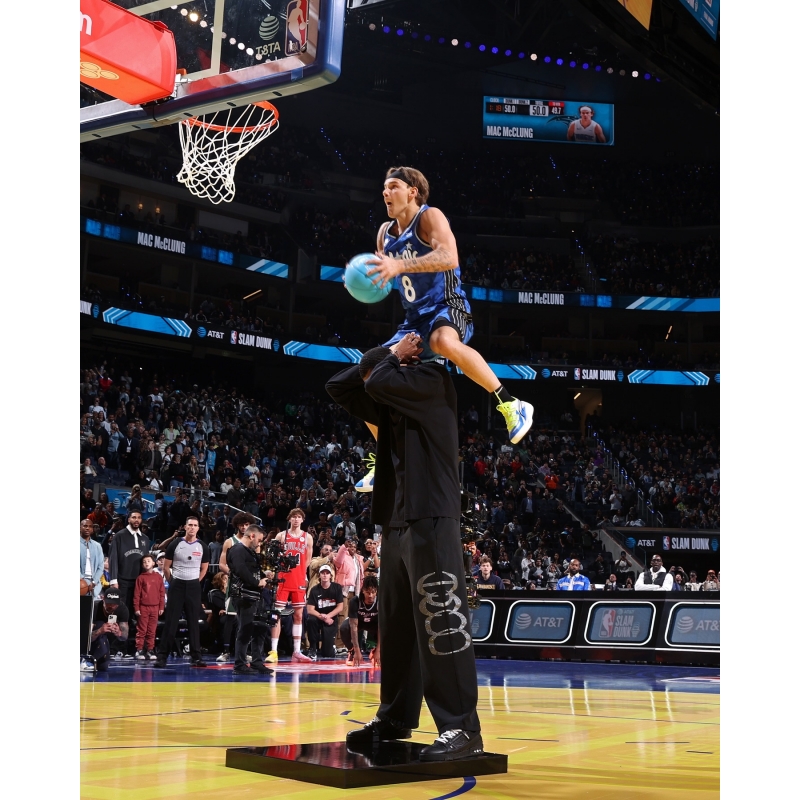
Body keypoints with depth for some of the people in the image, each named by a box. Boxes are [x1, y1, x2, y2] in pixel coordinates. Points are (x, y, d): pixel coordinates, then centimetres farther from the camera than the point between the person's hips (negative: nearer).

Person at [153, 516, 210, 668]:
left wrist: (195, 582, 10)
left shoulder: (202, 546, 3)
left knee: (194, 621, 5)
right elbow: (166, 567, 3)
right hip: (177, 584, -2)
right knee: (170, 621, -2)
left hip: (194, 586, 2)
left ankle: (196, 656, 9)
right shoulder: (175, 544, -3)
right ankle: (162, 656, 1)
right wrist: (172, 583, 4)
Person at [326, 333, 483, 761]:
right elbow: (338, 385, 20)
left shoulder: (433, 380, -3)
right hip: (395, 523, 9)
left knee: (441, 623, -11)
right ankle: (396, 717, 23)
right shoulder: (389, 404, 20)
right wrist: (387, 353, 14)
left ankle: (462, 729, -10)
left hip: (432, 521, -9)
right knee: (396, 626, 13)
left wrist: (394, 356, 4)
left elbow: (381, 382, -16)